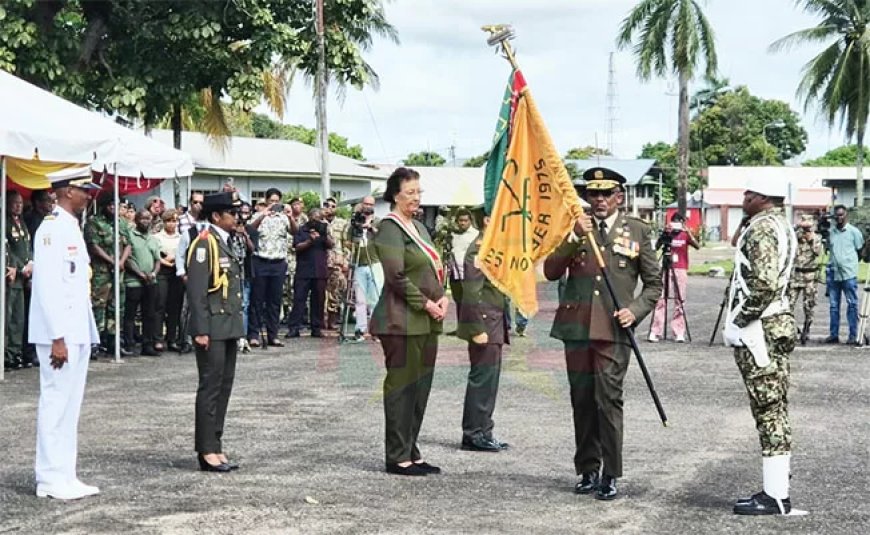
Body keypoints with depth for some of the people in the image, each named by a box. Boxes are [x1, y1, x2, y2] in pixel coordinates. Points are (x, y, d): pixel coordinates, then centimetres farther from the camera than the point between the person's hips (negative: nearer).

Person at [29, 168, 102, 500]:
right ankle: (50, 480, 1)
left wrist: (84, 334, 16)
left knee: (70, 407, 11)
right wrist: (57, 338, -21)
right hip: (60, 334, -9)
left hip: (78, 332, 9)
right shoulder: (52, 228, -13)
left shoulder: (72, 228, 16)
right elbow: (46, 285, -19)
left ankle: (65, 477, 16)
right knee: (55, 404, -4)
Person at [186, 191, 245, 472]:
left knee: (224, 388, 10)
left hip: (229, 328, 9)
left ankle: (215, 447, 16)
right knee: (211, 387, -5)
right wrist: (201, 330, -20)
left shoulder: (226, 242, 16)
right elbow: (196, 290, -17)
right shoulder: (205, 243, -12)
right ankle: (207, 451, 0)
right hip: (213, 329, -9)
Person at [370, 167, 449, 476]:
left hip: (426, 321, 9)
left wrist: (442, 298, 3)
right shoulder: (390, 229, -9)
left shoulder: (419, 228, 18)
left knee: (420, 386, 10)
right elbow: (396, 277, -17)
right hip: (402, 320, -9)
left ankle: (411, 452, 17)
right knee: (402, 386, -4)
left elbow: (434, 269, 21)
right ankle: (397, 457, 2)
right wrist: (427, 304, -14)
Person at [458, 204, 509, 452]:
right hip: (484, 323, -10)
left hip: (494, 325, 10)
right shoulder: (478, 250, -14)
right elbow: (471, 293, -19)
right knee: (483, 378, -6)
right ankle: (475, 434, -1)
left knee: (488, 378, 12)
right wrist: (477, 329, -21)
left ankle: (481, 432, 18)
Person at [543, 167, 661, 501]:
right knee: (582, 399, 8)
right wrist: (573, 237, -11)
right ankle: (588, 470, 19)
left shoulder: (637, 231, 7)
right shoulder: (574, 227, 11)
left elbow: (654, 282, 11)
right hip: (577, 326, 3)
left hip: (614, 328, -3)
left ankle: (610, 476, -7)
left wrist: (635, 310, -6)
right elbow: (551, 272, 1)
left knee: (608, 397, -12)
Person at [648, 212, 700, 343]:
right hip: (666, 269, 0)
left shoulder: (685, 235, 5)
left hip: (681, 270, 0)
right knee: (660, 300, -5)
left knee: (680, 302, -1)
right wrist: (664, 233, -17)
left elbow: (697, 246, -11)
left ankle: (679, 333, 0)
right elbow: (656, 247, -7)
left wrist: (688, 232, -21)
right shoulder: (667, 234, 7)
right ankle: (655, 332, -6)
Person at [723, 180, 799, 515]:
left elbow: (764, 284, -25)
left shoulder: (762, 227, -15)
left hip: (758, 331, -11)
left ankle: (775, 497, -5)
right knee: (775, 412, 12)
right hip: (777, 324, 11)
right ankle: (777, 490, 17)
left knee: (768, 412, -8)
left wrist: (737, 323, -17)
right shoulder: (781, 225, 17)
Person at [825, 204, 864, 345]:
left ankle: (853, 336, 1)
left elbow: (861, 249, 4)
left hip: (849, 274, -4)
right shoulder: (830, 232, 10)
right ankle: (833, 334, 13)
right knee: (833, 305, 8)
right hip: (833, 273, 4)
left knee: (852, 304, -1)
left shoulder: (854, 231, -1)